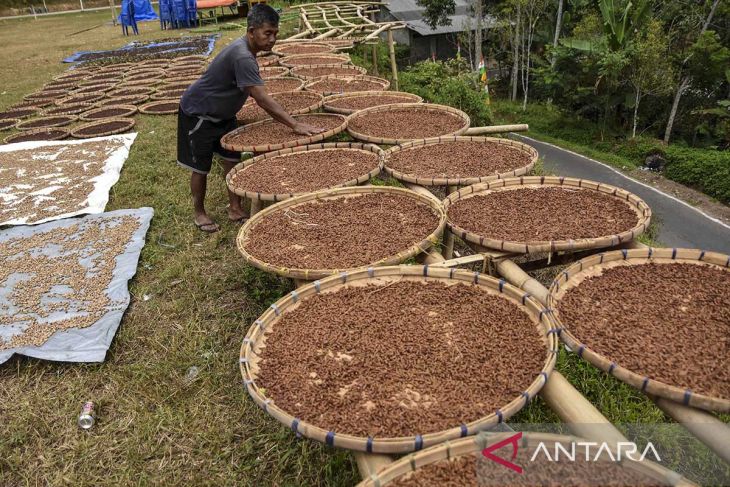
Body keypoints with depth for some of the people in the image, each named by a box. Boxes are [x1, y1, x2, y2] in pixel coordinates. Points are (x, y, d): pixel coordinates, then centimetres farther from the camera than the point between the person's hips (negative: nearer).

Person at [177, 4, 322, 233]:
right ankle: (199, 214, 19)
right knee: (200, 167, 3)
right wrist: (295, 125, -40)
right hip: (198, 114, -8)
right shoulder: (242, 57, -33)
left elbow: (255, 94, 6)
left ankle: (235, 209, 17)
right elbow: (262, 99, -38)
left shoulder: (245, 49, -3)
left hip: (222, 114, 8)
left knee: (232, 160, 6)